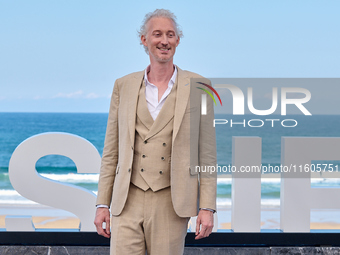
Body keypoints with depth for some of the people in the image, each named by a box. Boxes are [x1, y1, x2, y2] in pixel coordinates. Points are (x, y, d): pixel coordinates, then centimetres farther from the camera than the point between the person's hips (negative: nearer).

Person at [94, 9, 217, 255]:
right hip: (128, 201, 1)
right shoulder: (124, 86, 9)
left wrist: (207, 207, -5)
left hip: (171, 204, -1)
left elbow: (206, 152, 2)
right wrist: (102, 204, 6)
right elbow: (111, 151, 10)